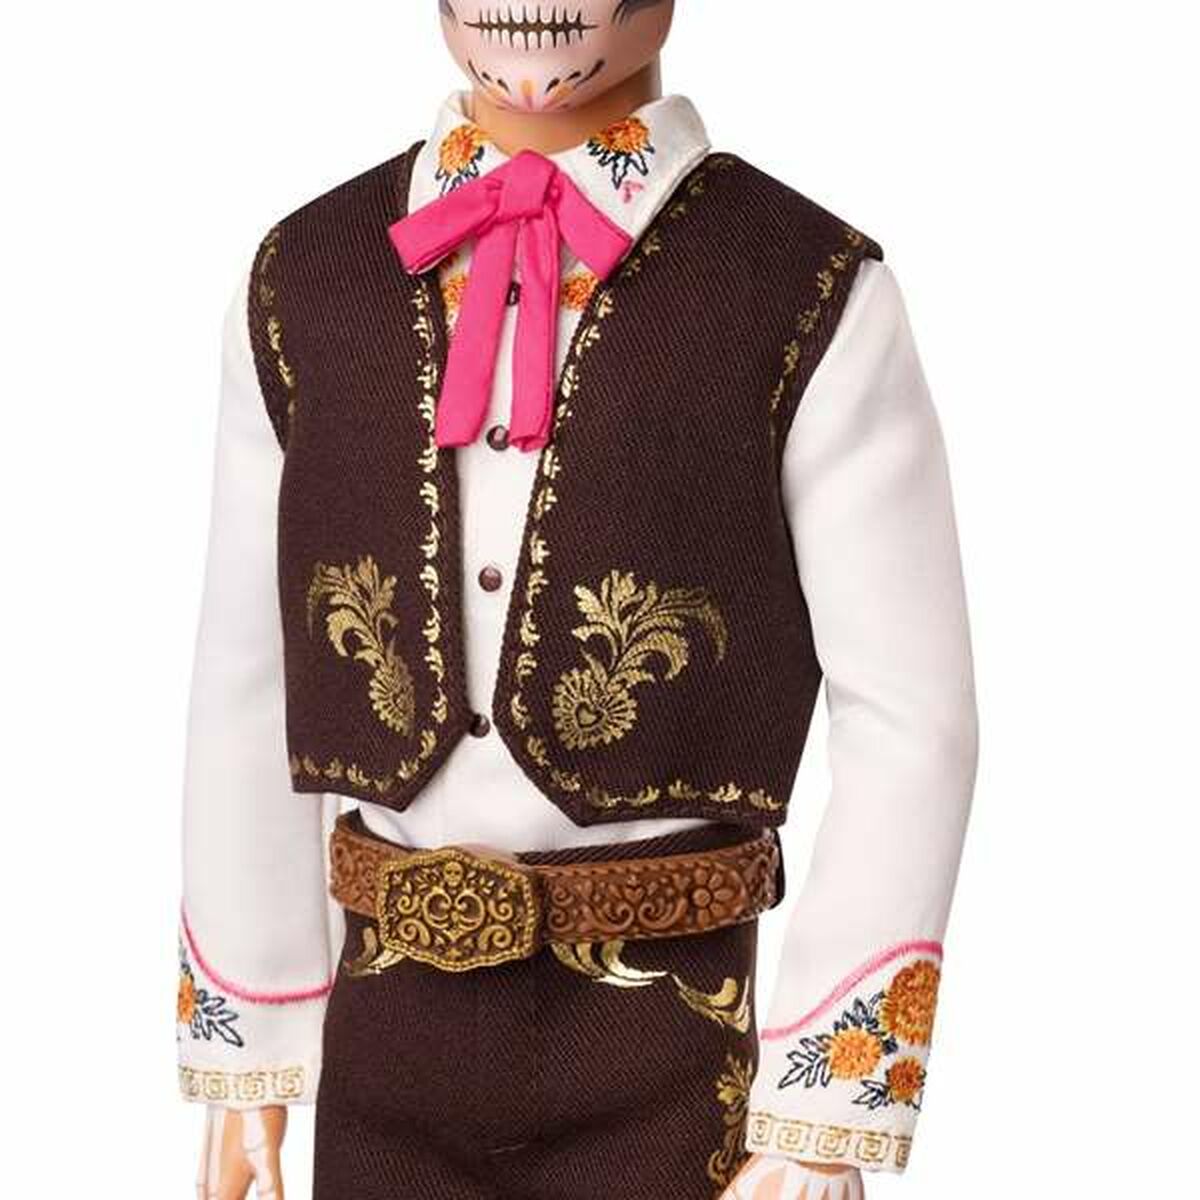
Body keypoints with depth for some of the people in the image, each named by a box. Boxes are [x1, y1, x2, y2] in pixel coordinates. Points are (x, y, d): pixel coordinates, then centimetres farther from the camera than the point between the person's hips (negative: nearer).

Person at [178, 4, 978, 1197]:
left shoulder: (816, 295, -9)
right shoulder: (302, 279, 2)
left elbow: (905, 722, -10)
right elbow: (246, 687, 6)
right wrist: (241, 1059, 8)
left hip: (664, 1054, -3)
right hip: (381, 1041, 3)